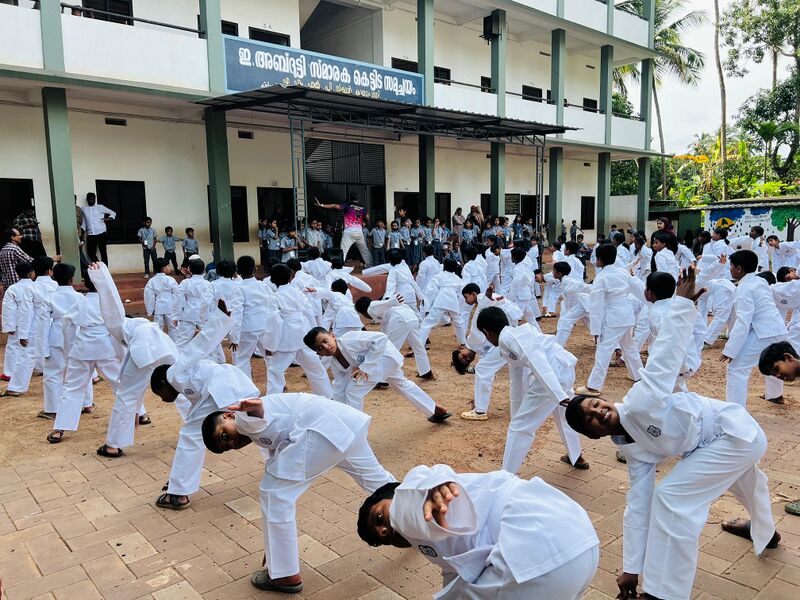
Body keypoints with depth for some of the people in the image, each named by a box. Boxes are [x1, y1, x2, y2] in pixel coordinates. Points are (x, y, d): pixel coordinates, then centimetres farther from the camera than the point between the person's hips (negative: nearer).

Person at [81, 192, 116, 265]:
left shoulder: (100, 207, 5)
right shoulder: (83, 209, 12)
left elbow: (113, 213, 9)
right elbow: (83, 222, 15)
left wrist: (109, 219, -9)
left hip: (101, 233, -3)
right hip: (90, 235, 3)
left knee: (103, 252, 0)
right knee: (91, 253, 3)